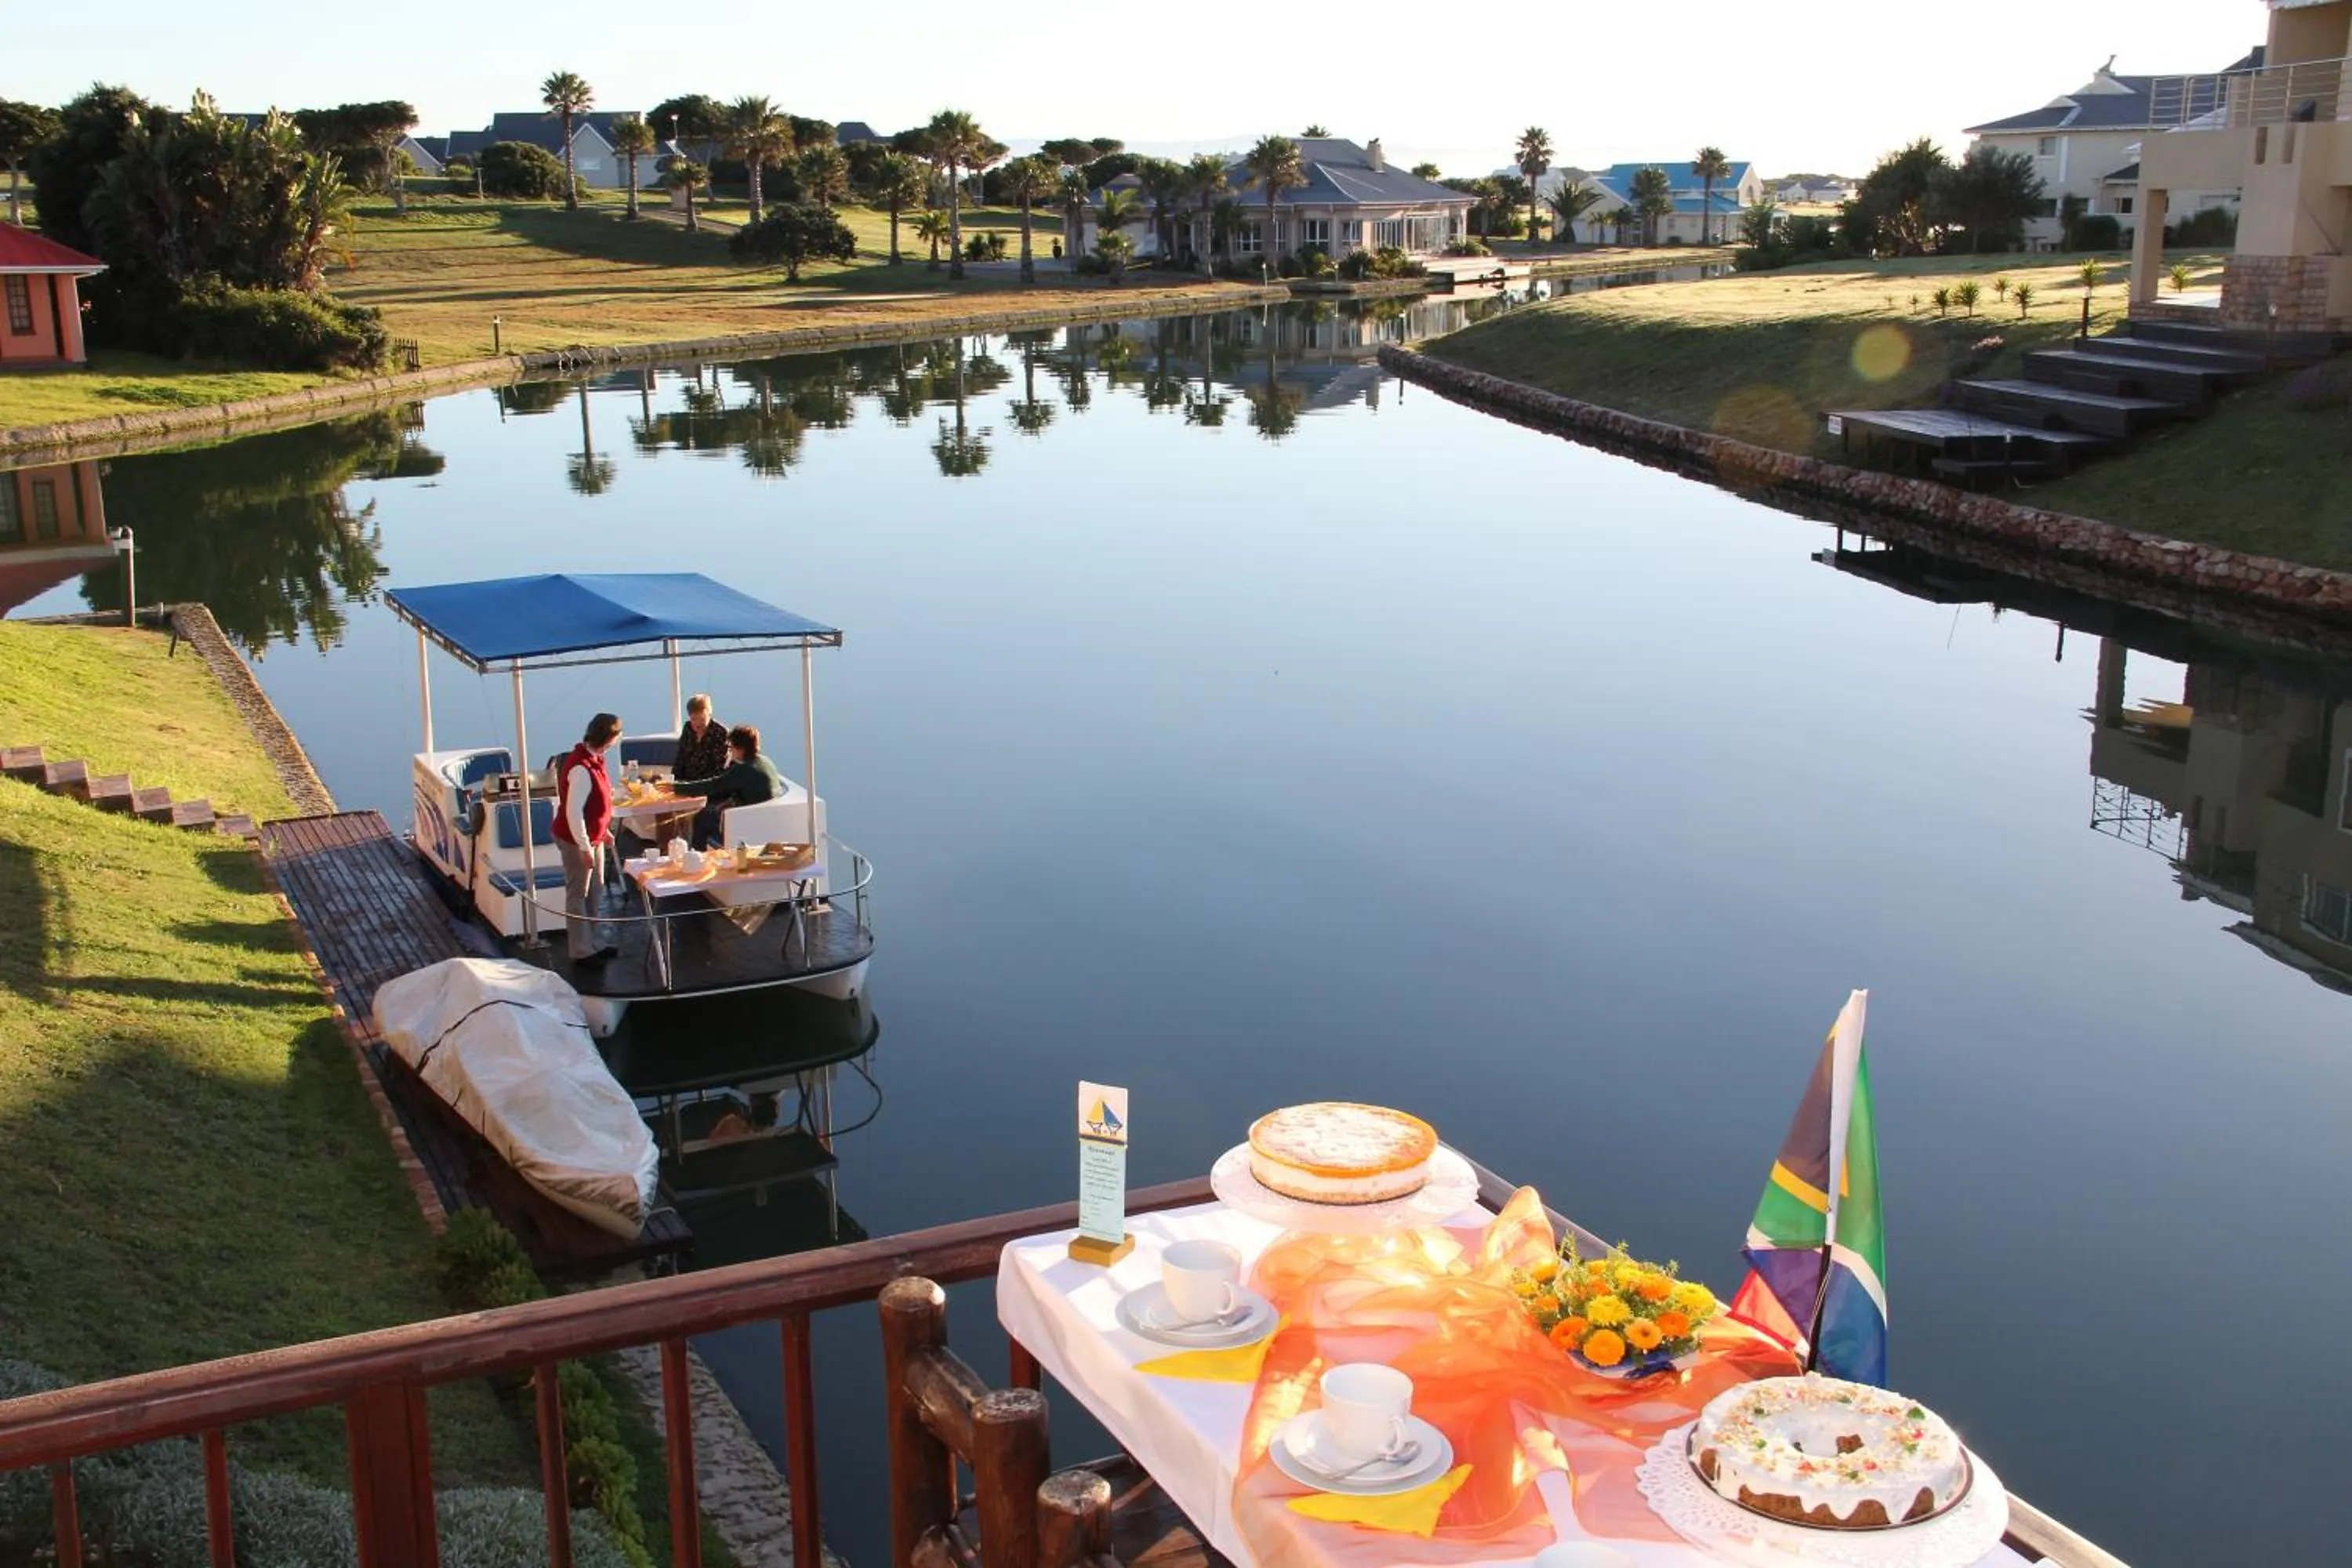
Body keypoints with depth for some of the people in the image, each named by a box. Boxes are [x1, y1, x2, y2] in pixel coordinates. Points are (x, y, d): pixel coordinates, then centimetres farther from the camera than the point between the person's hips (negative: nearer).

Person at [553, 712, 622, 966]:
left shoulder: (593, 759, 3)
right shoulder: (581, 769, -28)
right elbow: (573, 812, -27)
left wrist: (603, 830, 21)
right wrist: (585, 847, -24)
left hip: (592, 837, 10)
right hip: (577, 840, -10)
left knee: (593, 892, 18)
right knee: (578, 894, 2)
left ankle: (591, 944, 30)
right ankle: (581, 952, 12)